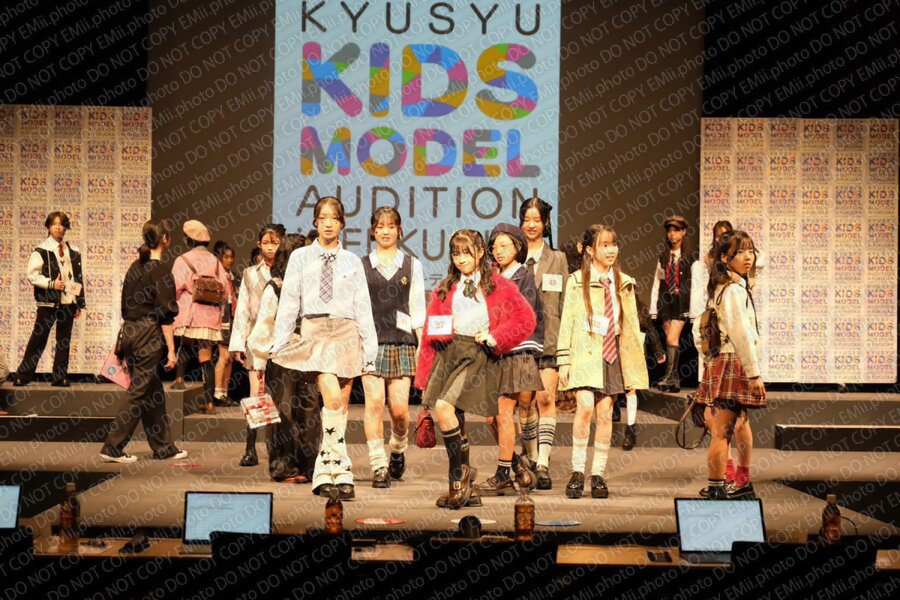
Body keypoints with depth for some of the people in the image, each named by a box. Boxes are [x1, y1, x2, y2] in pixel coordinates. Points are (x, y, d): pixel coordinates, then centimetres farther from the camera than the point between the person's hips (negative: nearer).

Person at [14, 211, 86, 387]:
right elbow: (32, 275, -8)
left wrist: (80, 303, 11)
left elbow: (79, 278, 13)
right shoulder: (41, 250, -3)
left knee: (64, 341, 7)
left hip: (68, 302, 4)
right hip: (47, 302, -4)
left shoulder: (73, 252, 10)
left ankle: (60, 377, 13)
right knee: (38, 339, -3)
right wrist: (51, 283, -19)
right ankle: (23, 376, 3)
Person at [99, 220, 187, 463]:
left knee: (153, 393, 14)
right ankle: (112, 447, -4)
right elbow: (165, 316, -14)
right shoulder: (160, 272, -12)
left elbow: (126, 307, 14)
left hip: (130, 332, 8)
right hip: (149, 336, -8)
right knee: (139, 393, -3)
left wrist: (124, 344, 20)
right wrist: (171, 349, -11)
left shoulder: (134, 268, 10)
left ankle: (164, 447, 20)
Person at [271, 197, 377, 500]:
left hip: (346, 332, 2)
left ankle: (325, 474, 7)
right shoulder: (300, 257, 10)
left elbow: (363, 307, 11)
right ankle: (340, 472, -16)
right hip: (314, 330, -2)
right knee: (332, 398, -20)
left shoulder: (352, 261, 13)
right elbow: (288, 303, 8)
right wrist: (279, 344, 3)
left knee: (341, 405, 0)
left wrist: (369, 349, 6)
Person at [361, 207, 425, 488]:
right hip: (371, 340, -1)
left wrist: (422, 344, 3)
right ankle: (378, 466, -3)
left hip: (402, 341, 1)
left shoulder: (412, 265, 11)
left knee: (399, 408, -4)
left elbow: (417, 308, 9)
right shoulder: (361, 266, 8)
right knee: (374, 403, -10)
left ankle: (398, 449, 26)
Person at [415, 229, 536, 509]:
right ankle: (461, 485, 8)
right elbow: (430, 334, 14)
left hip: (477, 354, -4)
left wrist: (494, 337, -8)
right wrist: (423, 377, 9)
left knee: (443, 407, -20)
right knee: (454, 420, -1)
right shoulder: (444, 290, 16)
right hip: (446, 352, 4)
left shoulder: (498, 286, 6)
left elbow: (526, 319, 0)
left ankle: (460, 475, -4)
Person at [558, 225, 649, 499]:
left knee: (605, 413, 1)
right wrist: (564, 361, -5)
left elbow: (631, 324, 15)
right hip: (585, 352, -3)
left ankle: (598, 475, 10)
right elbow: (567, 321, 0)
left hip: (612, 354, 3)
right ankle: (577, 472, -7)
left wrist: (635, 363, 10)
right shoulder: (577, 281, 1)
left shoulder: (623, 283, 12)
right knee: (585, 406, -18)